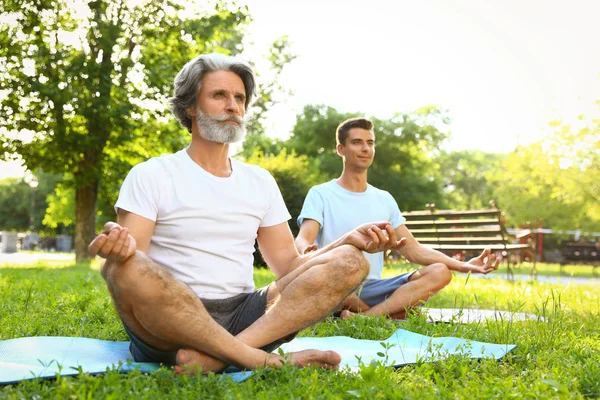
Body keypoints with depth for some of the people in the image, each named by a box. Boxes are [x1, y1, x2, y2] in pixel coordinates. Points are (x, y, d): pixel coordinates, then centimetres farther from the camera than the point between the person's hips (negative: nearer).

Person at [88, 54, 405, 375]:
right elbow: (128, 259, -6)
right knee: (128, 269, -36)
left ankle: (213, 356, -30)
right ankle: (263, 360, -29)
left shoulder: (260, 181, 17)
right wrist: (120, 248, -31)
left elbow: (288, 264, 13)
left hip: (243, 315, 5)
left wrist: (350, 240, -3)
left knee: (349, 263, -14)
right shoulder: (150, 176, 4)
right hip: (169, 321, -4)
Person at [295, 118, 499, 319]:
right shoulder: (320, 194, 1)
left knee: (440, 272, -17)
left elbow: (413, 249, 12)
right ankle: (387, 314, -19)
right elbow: (302, 240, -14)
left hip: (372, 289, 5)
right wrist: (307, 251, -41)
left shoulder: (384, 199, 16)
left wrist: (464, 265, -2)